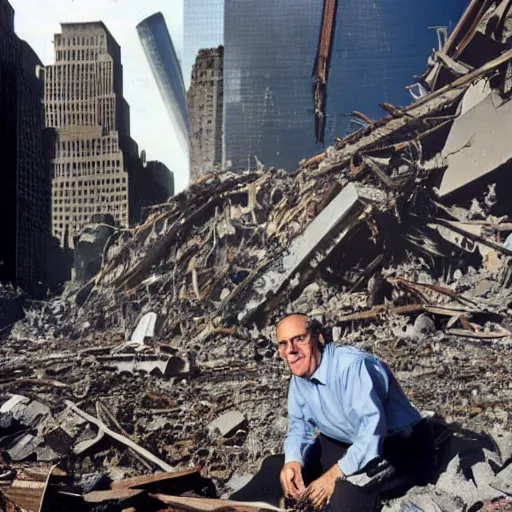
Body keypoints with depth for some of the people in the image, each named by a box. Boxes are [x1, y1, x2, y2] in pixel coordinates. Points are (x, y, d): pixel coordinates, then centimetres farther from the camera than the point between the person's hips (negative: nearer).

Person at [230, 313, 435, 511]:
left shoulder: (352, 365, -27)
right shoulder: (299, 377, 2)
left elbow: (373, 431, -34)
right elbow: (300, 427, 10)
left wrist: (335, 475, -33)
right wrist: (292, 461, -11)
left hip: (402, 448, -8)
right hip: (349, 447, 8)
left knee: (347, 487, -38)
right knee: (275, 466, 4)